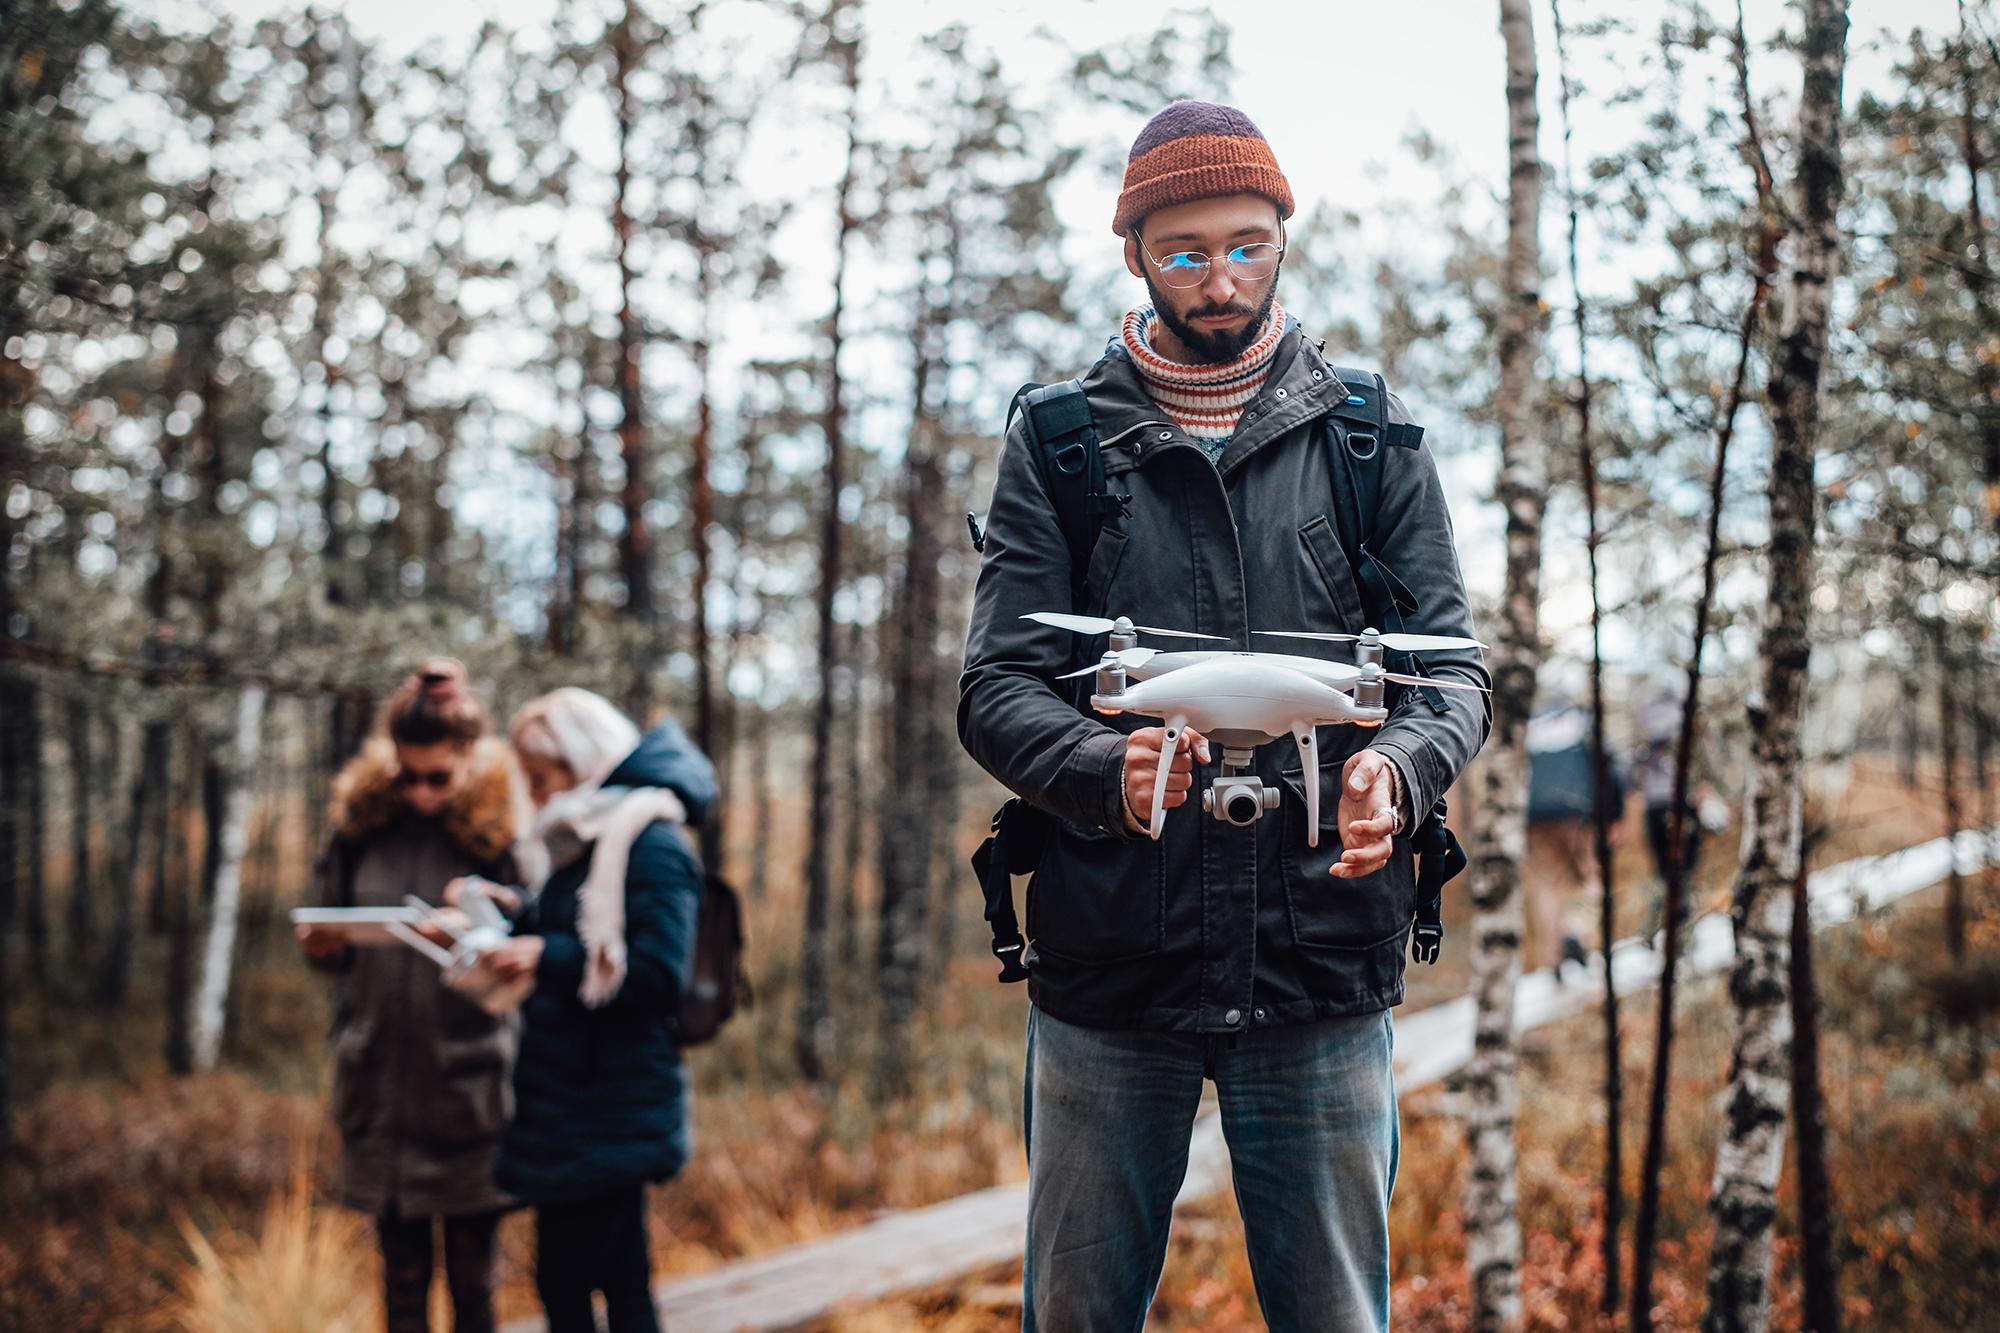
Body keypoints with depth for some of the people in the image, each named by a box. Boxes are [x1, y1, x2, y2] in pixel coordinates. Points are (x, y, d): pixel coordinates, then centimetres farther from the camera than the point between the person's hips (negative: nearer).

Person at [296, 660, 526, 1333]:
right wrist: (321, 947, -11)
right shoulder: (362, 824, 2)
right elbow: (330, 946, 11)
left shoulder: (501, 834, -6)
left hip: (468, 1086, -3)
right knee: (402, 1276, 11)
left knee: (471, 1277, 7)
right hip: (382, 1080, 3)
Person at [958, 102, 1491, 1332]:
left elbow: (1453, 669, 5)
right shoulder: (1059, 445, 6)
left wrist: (1396, 769, -19)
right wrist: (1104, 770, -23)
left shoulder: (1371, 440, 9)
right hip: (1107, 962, 0)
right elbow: (998, 688, 0)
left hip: (1324, 957, 0)